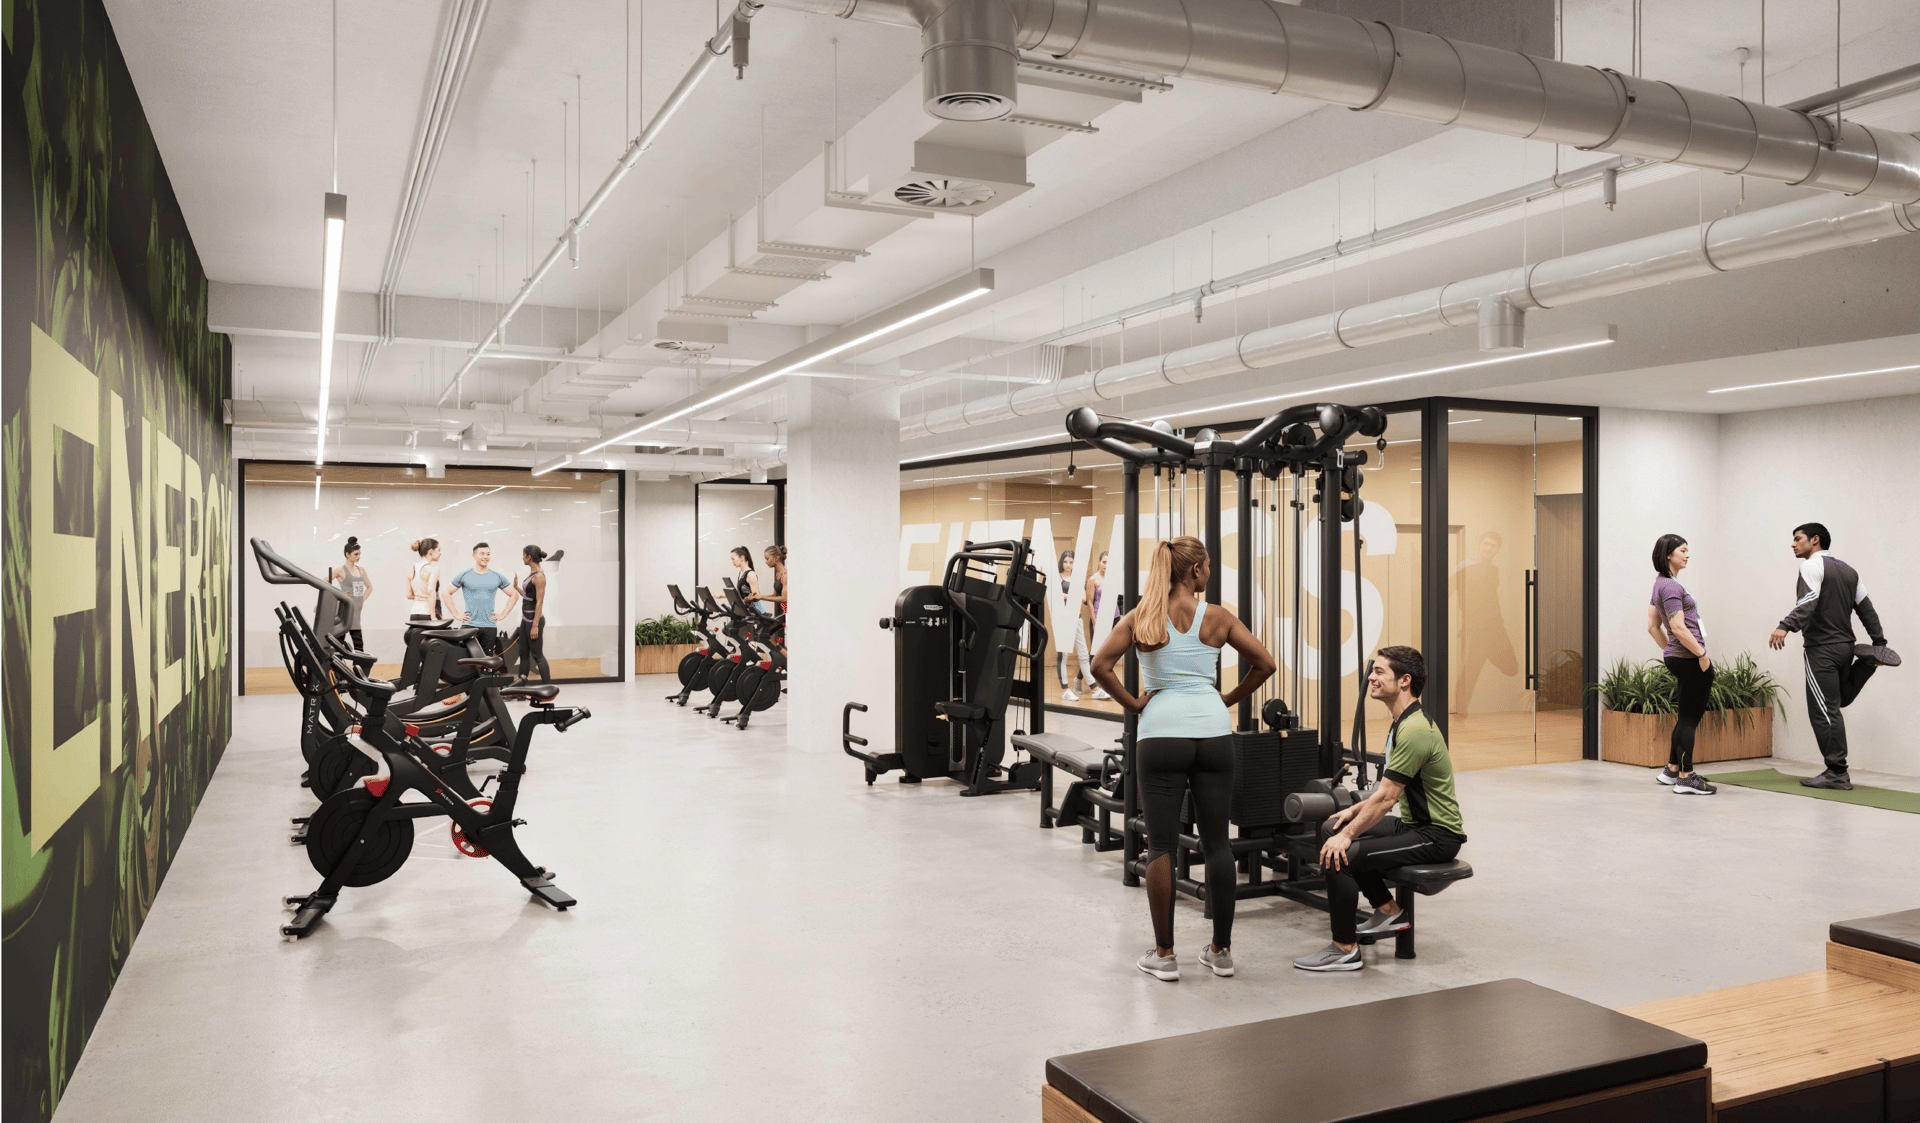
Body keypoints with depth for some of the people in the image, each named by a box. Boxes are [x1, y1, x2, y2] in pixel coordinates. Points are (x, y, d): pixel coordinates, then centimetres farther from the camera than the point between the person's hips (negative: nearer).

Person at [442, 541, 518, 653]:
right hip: (469, 625, -2)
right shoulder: (464, 576, 4)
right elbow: (445, 593, 7)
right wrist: (456, 614, 0)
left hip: (490, 626, 2)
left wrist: (503, 614, 8)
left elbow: (514, 595, 17)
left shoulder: (498, 577, 9)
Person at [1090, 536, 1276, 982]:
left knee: (1161, 844, 4)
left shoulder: (1141, 617, 3)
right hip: (1212, 729, 1)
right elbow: (1264, 664, 6)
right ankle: (1221, 950, 16)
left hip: (1161, 732, -1)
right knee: (1216, 842, 9)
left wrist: (1132, 704, 3)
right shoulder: (1216, 617, 4)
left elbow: (1101, 666, -8)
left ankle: (1164, 954, 7)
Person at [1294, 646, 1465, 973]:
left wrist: (1347, 836, -20)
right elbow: (1389, 789, 22)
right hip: (1415, 826, 11)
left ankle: (1345, 950, -9)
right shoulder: (1403, 723, 11)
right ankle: (1388, 912, 18)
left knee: (1338, 855, -21)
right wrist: (1355, 810, 16)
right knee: (1332, 830, 13)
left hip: (1437, 835, -11)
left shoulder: (1414, 731, -23)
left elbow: (1386, 798, -23)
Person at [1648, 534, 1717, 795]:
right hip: (1691, 659, -10)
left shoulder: (1661, 583, 14)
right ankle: (1685, 779, 0)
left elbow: (1653, 627, 18)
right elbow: (1679, 628, -21)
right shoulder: (1671, 586, -16)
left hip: (1679, 658, 10)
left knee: (1688, 716, 17)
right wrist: (1702, 654, -14)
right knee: (1690, 717, -4)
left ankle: (1672, 769, 24)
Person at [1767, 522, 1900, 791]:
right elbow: (1866, 607, 16)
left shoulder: (1813, 565, -8)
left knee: (1824, 712, -7)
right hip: (1845, 646, 9)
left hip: (1822, 650, -9)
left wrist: (1785, 627, -38)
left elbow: (1808, 602, -25)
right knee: (1839, 701, 25)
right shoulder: (1848, 570, 18)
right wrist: (1879, 642, 17)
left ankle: (1837, 774, -7)